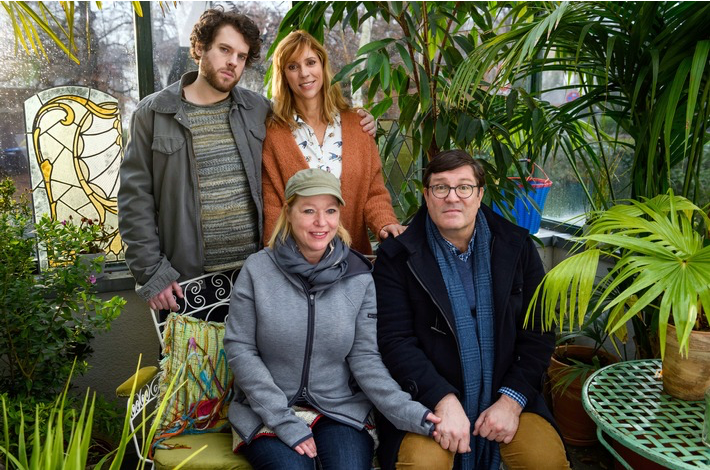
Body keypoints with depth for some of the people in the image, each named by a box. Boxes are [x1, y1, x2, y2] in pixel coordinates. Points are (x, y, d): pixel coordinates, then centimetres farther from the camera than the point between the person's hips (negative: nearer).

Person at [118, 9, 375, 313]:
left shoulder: (258, 109, 5)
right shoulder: (153, 113, -2)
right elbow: (136, 198, -4)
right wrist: (151, 272, -10)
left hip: (257, 272, 3)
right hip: (188, 279, -2)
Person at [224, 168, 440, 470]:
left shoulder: (359, 277, -4)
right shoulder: (257, 270, -8)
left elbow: (365, 358, -4)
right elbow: (240, 349, -7)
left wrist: (408, 411, -19)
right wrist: (286, 421, -13)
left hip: (341, 409, 1)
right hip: (268, 411, -1)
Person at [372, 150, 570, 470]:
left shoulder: (517, 246, 3)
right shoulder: (397, 257, -4)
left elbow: (539, 333, 2)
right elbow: (395, 341, -10)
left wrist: (512, 399, -9)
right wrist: (443, 399, -21)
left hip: (506, 393, 2)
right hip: (428, 396, -2)